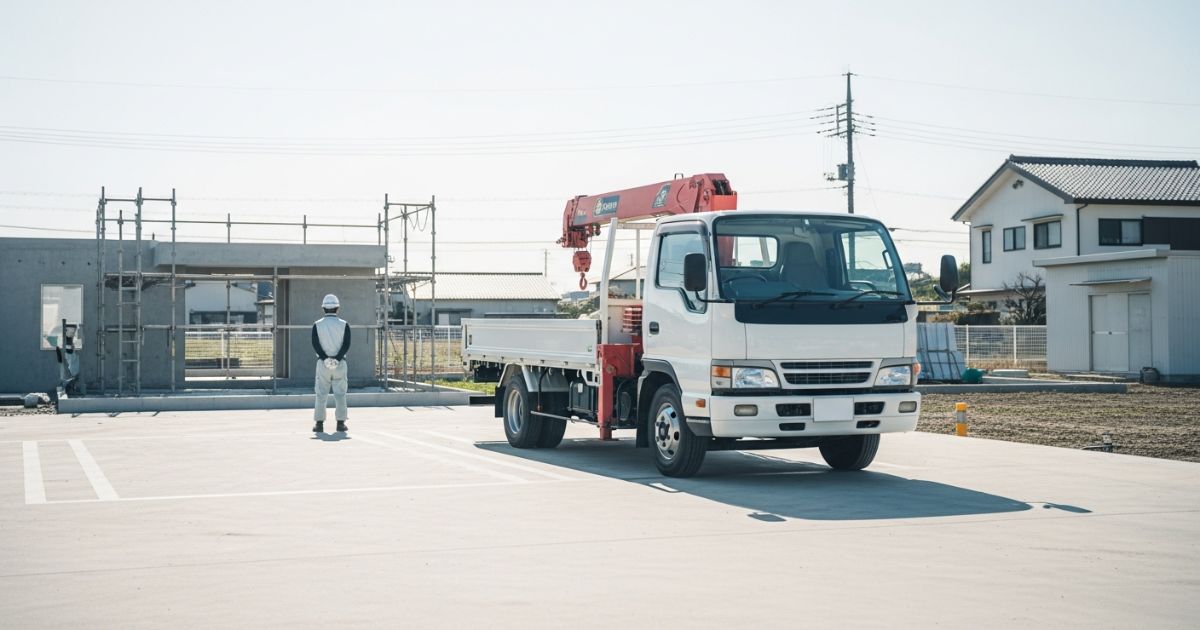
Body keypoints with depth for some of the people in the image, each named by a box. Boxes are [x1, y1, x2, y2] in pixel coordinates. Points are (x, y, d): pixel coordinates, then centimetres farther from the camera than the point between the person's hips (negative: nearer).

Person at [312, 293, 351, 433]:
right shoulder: (344, 325, 1)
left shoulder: (317, 325, 2)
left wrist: (325, 359, -12)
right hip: (340, 363, 0)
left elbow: (315, 344, -8)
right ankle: (340, 422, 1)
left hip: (323, 363, 0)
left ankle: (319, 423, 1)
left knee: (321, 394, 4)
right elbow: (346, 344, -8)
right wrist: (337, 358, -13)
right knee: (340, 394, 4)